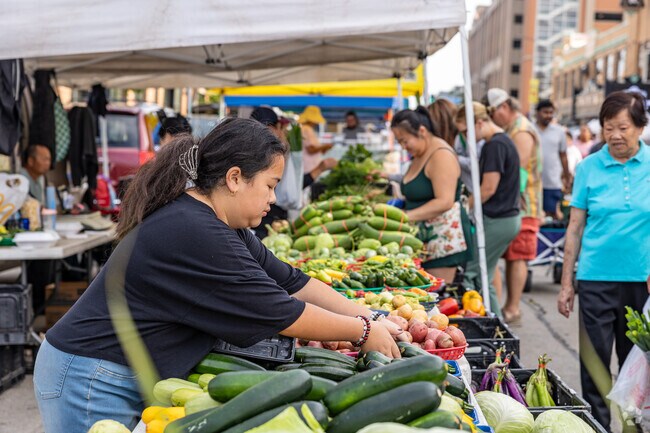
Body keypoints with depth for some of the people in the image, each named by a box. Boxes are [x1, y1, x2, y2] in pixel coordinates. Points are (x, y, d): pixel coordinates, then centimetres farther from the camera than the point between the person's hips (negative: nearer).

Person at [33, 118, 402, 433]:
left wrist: (372, 318, 2)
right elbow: (283, 315, -21)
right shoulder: (193, 234, -26)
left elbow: (292, 283, 6)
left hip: (135, 379, 9)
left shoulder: (223, 225, 4)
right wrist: (364, 332, -9)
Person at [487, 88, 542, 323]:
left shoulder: (522, 132, -13)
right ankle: (510, 304, 17)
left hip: (521, 207, -10)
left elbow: (517, 173, -19)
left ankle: (513, 308, -4)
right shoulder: (510, 130, 19)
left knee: (517, 257, -7)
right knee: (511, 257, 11)